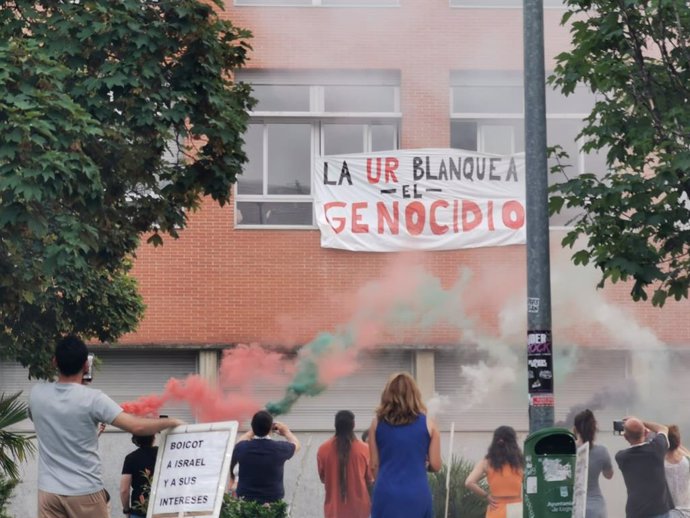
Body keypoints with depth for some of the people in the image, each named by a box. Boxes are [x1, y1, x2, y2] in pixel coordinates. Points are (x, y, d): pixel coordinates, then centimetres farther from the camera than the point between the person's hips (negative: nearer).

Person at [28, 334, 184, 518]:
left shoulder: (36, 394, 1)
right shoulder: (92, 399, -12)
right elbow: (136, 427, -17)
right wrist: (171, 422, -1)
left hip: (49, 491, 3)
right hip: (84, 492, -3)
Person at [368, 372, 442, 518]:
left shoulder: (377, 423, 3)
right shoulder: (427, 424, 2)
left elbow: (374, 465, 6)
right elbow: (435, 465, 3)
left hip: (387, 493, 0)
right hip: (417, 493, 0)